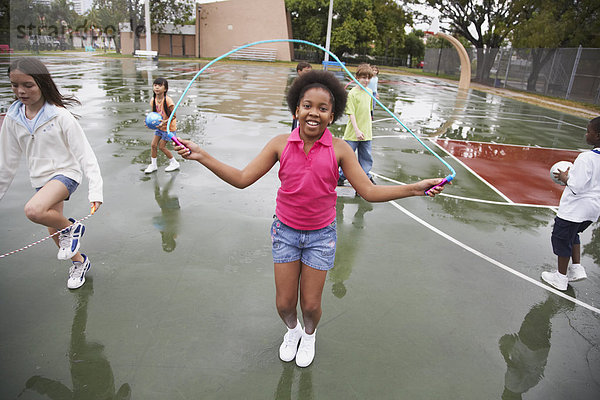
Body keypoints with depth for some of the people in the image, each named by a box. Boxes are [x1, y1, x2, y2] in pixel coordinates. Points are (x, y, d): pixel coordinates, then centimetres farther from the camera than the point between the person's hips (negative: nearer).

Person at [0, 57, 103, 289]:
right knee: (53, 231, 15)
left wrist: (95, 190, -23)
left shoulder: (60, 116, -15)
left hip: (65, 173, -6)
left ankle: (71, 228, -4)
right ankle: (79, 262, 39)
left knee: (33, 210, -33)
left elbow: (85, 154, -16)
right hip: (41, 180, 6)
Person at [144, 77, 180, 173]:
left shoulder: (168, 100, -25)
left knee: (161, 146, -2)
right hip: (159, 127, 6)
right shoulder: (153, 100, -5)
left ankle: (174, 163, 18)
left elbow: (173, 116, -21)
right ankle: (153, 165, 23)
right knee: (153, 145, 5)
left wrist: (163, 122, -32)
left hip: (169, 127, -6)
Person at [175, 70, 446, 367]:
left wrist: (413, 189, -22)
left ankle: (309, 335, 47)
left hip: (321, 235, -1)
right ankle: (292, 330, 48)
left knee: (310, 305, 9)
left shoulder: (339, 150, -12)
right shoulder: (281, 144, -9)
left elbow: (369, 191, -10)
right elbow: (242, 179, -8)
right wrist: (201, 156, -16)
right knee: (284, 303, 10)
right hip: (285, 231, 1)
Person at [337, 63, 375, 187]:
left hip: (366, 133, 6)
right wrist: (357, 130, -22)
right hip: (353, 133, -5)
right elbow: (351, 113, -15)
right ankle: (341, 176, 23)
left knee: (366, 158, 11)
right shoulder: (352, 93, -12)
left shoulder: (369, 92, 8)